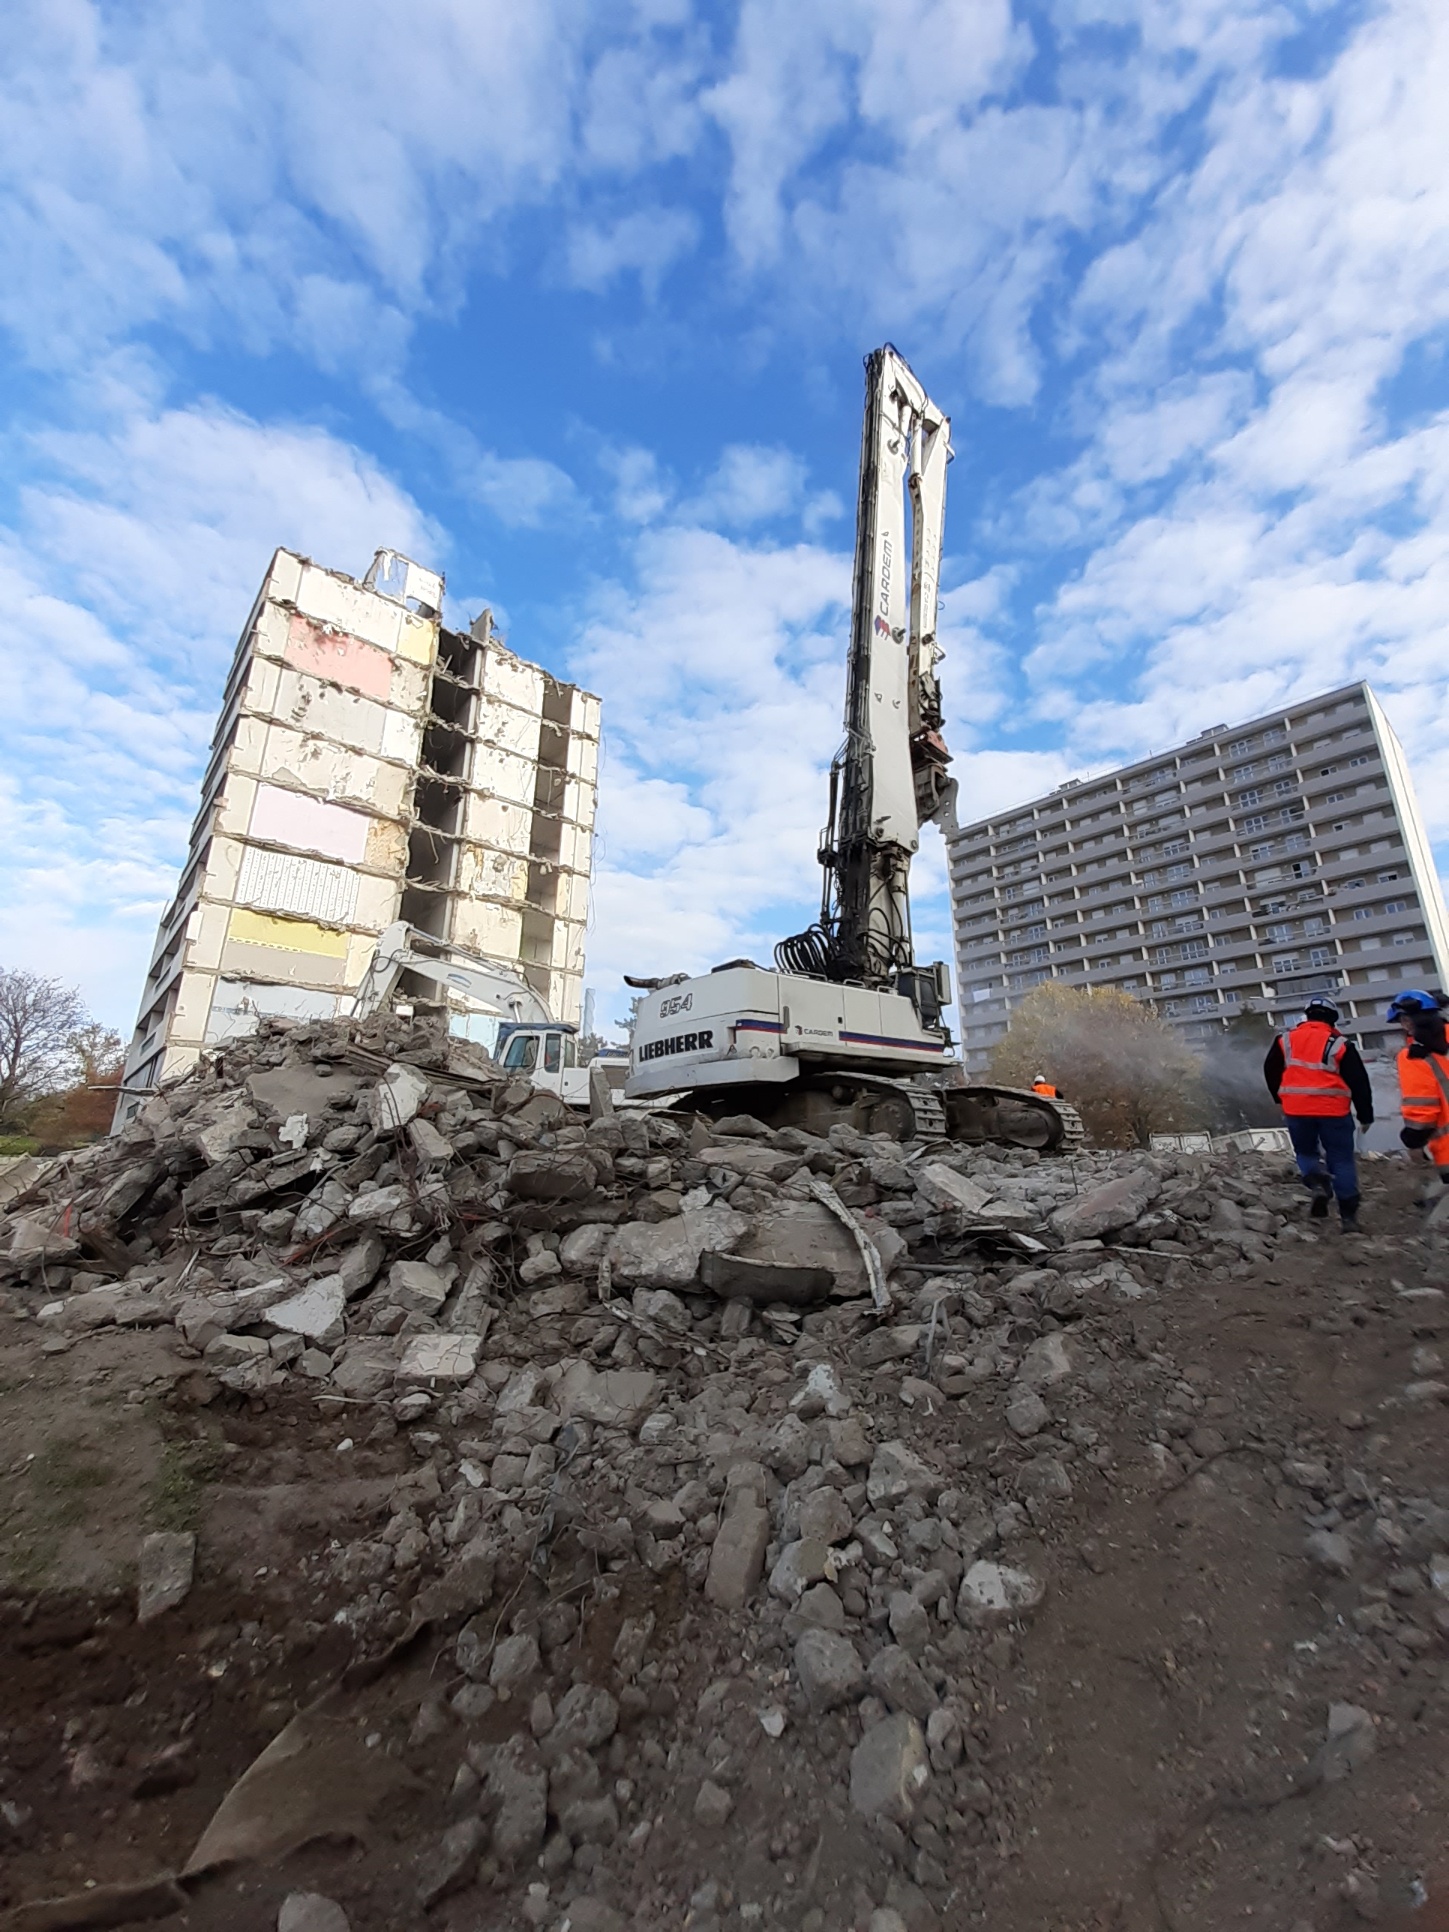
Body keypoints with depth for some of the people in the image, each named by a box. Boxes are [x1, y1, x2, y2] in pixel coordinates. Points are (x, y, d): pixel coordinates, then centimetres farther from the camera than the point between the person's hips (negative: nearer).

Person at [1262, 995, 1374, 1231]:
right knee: (1341, 1161, 9)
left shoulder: (1285, 1040, 4)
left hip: (1296, 1110, 1)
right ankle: (1348, 1216, 8)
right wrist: (1365, 1115, 10)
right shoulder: (1340, 1045, -3)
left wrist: (1282, 1099, 25)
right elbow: (1359, 1082, 0)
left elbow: (1270, 1072, 12)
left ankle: (1317, 1183, -11)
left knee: (1306, 1152, 19)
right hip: (1333, 1111, -1)